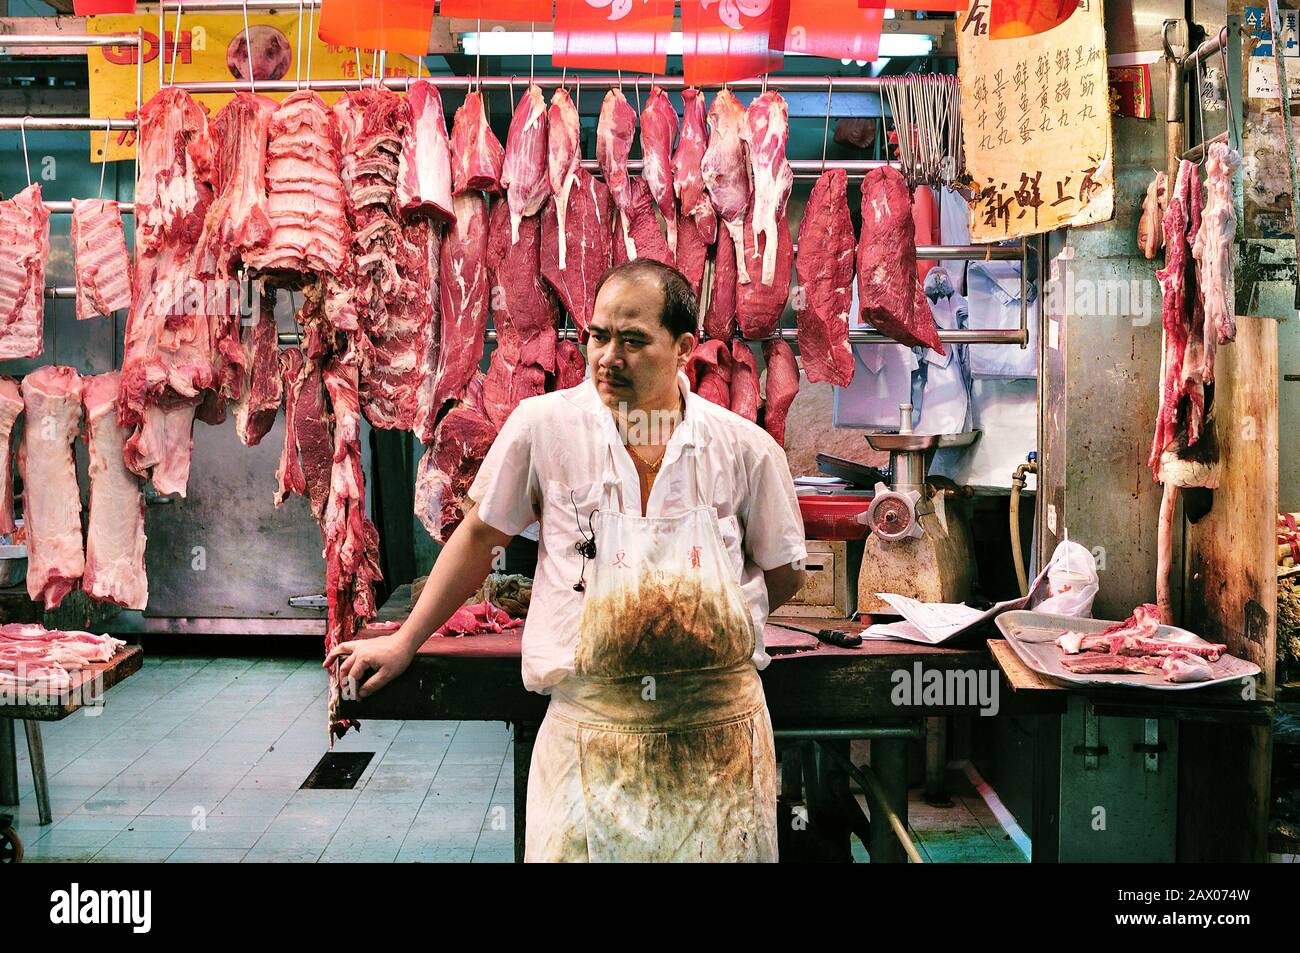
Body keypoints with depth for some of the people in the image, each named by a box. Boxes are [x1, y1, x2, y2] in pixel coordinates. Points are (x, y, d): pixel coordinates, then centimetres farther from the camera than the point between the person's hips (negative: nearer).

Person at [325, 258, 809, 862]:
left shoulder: (746, 448, -2)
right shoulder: (543, 426, -5)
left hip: (720, 732, 2)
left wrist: (714, 626, 4)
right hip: (589, 732, -1)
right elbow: (480, 536, 8)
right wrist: (405, 642, 12)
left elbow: (785, 573, 13)